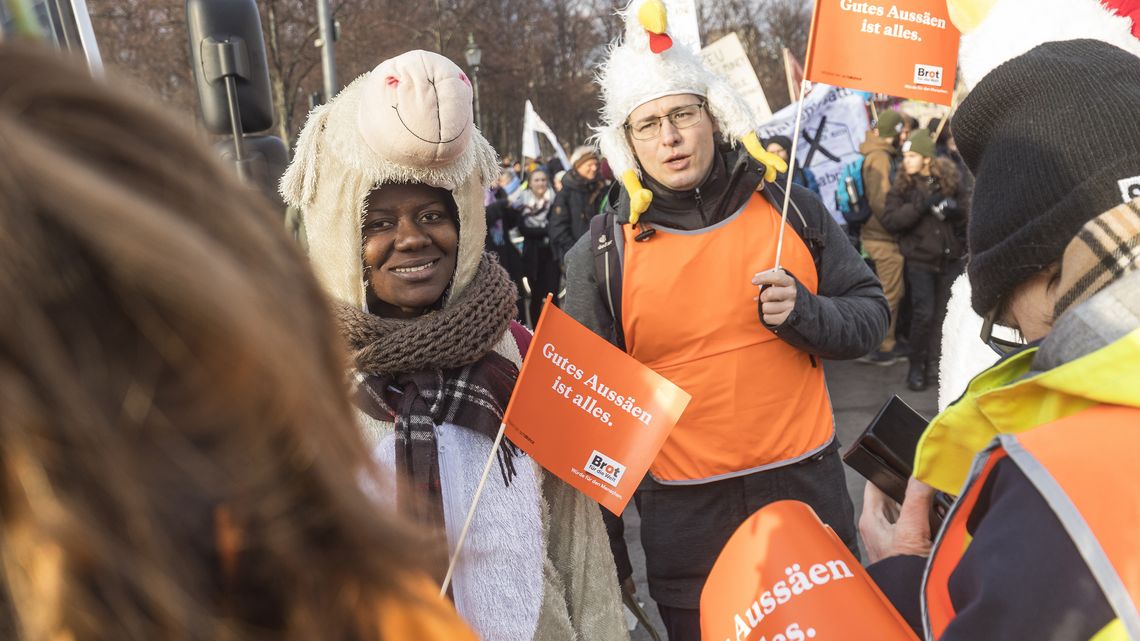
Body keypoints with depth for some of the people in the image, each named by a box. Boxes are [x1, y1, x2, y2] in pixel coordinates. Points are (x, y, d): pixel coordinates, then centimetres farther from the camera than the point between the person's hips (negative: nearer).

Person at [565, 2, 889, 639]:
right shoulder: (601, 254, -7)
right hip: (683, 515, -1)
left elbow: (871, 316, 6)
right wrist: (606, 549, -1)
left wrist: (803, 312, -17)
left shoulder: (791, 209, -2)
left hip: (808, 486, 2)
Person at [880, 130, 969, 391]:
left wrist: (957, 209, -13)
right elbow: (889, 220, -12)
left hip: (951, 259, 3)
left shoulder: (950, 178, 2)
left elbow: (968, 207, 9)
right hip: (920, 260, -2)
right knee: (924, 313, -8)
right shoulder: (902, 186, -2)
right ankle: (917, 366, 8)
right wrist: (921, 205, -22)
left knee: (946, 313, 9)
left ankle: (936, 362, 25)